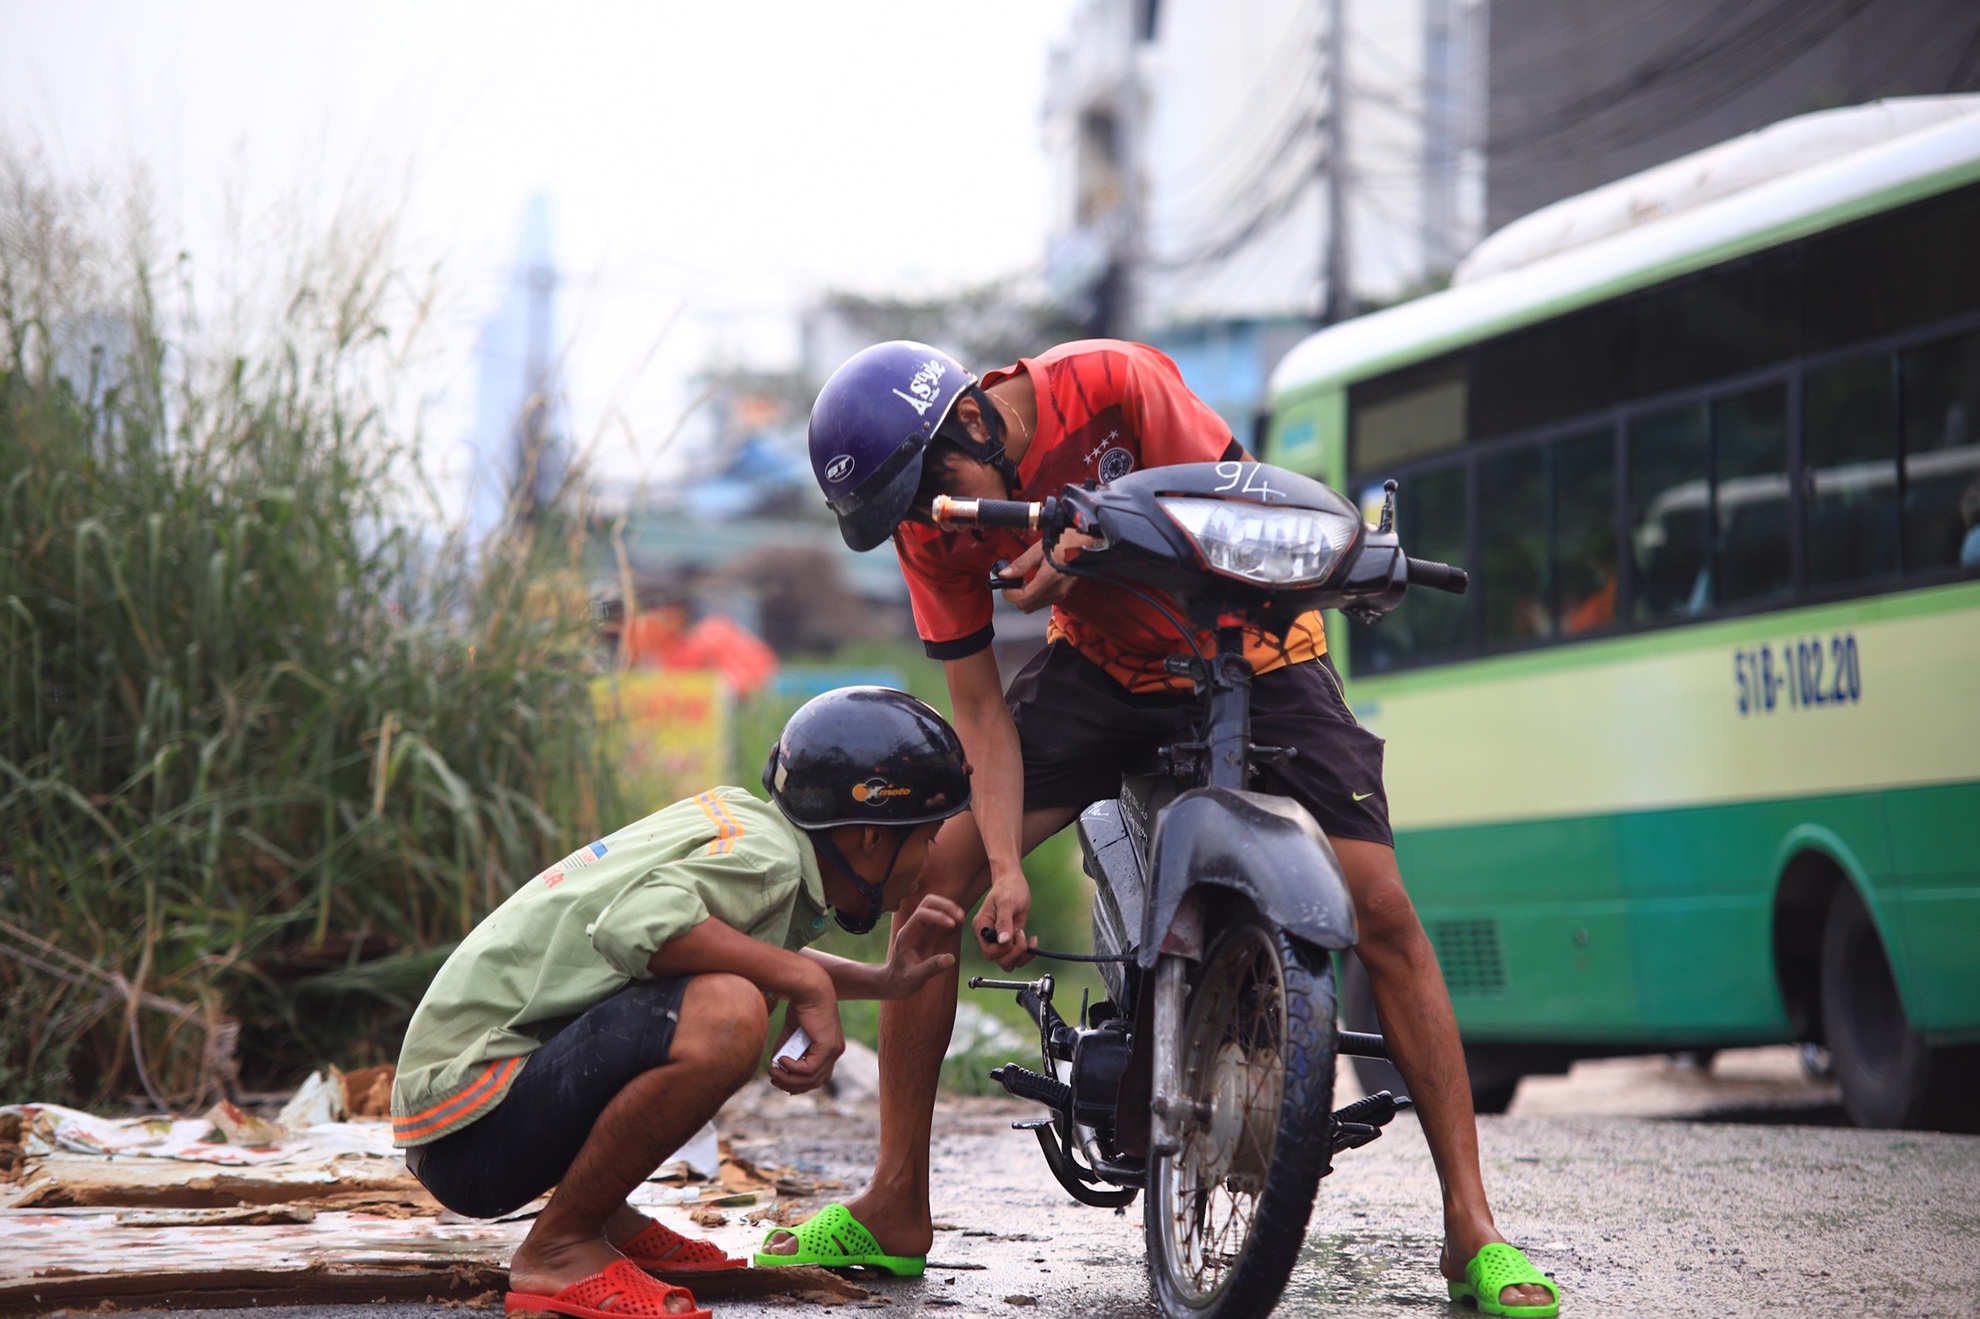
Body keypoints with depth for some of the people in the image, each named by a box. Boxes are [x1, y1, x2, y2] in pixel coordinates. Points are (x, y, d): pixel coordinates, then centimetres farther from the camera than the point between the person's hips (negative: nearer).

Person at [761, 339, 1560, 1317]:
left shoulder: (1108, 382, -26)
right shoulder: (928, 526, -13)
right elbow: (980, 705, -12)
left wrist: (1093, 546, -38)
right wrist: (1007, 869, -26)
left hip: (1250, 649, -4)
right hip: (1101, 671, 4)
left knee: (1380, 909, -17)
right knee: (937, 878, -11)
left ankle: (1471, 1228, -12)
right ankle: (897, 1203, -1)